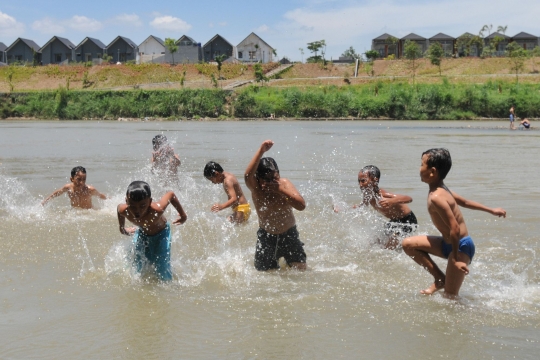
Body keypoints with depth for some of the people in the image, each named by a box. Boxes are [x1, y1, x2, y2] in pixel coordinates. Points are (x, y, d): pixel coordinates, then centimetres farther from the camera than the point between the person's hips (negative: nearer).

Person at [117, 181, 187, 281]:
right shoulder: (123, 210, -35)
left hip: (161, 233, -3)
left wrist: (183, 215, -12)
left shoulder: (157, 209, -46)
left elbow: (171, 194, -26)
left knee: (162, 268, -5)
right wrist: (122, 228, 7)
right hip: (141, 232, 3)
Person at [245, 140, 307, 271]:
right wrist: (261, 151, -49)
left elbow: (301, 205, -26)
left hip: (289, 234, 0)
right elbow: (248, 175, -42)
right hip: (266, 236, 0)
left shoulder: (284, 183, -15)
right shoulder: (255, 188, -18)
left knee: (301, 269, -4)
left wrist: (280, 190, -33)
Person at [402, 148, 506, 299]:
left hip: (461, 246, -10)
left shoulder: (435, 197, -25)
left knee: (450, 297, -7)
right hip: (448, 244, 10)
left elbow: (455, 229, -29)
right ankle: (440, 279, 8)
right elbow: (465, 202, 18)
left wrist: (455, 259, -23)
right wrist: (491, 210, 30)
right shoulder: (442, 189, 5)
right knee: (408, 244, 4)